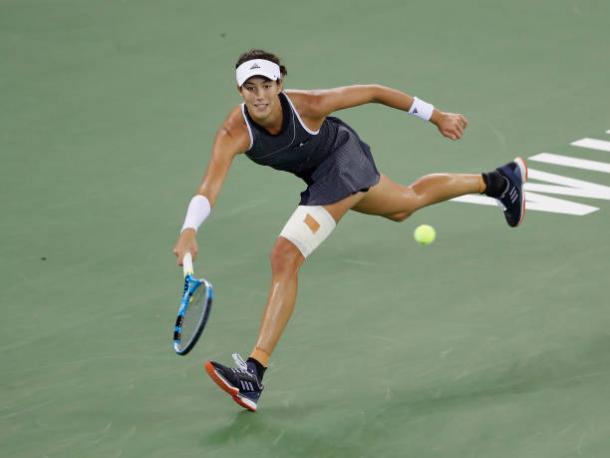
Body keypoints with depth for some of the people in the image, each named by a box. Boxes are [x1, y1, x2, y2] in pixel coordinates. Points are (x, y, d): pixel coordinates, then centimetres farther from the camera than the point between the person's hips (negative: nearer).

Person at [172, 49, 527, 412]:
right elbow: (209, 188, -41)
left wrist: (437, 117, -13)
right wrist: (189, 231, -61)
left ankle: (255, 373, -21)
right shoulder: (234, 134, -29)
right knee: (407, 203, 32)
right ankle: (497, 181, 58)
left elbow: (373, 92, -22)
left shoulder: (307, 104, -35)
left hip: (343, 161, -6)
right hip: (320, 173, 6)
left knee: (286, 257, -21)